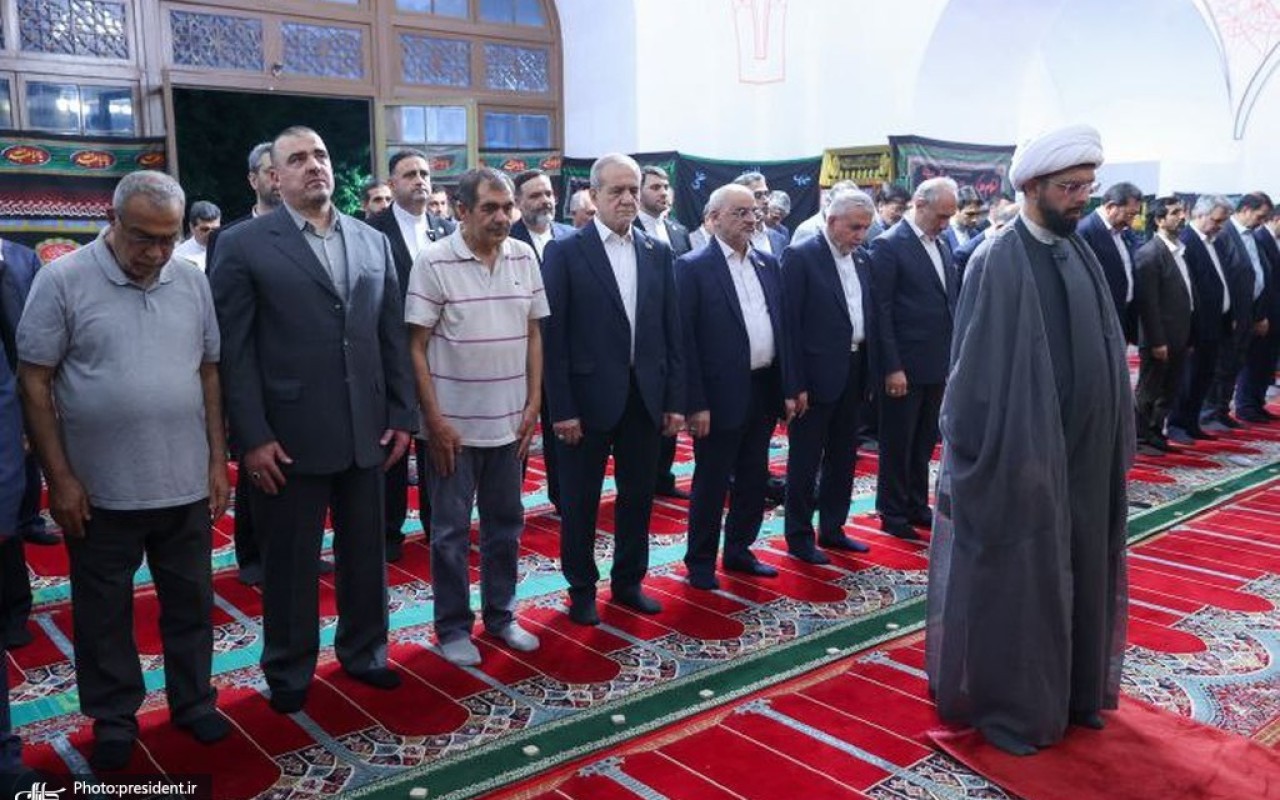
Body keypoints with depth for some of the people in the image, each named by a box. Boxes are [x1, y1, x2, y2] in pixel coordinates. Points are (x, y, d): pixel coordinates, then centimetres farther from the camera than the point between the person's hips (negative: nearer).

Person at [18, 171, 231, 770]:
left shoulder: (192, 281, 2)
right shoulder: (62, 280, -8)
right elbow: (34, 384, -6)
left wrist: (217, 461, 6)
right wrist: (60, 478, -8)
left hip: (186, 485, 3)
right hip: (100, 490, -3)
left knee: (190, 603, 15)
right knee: (103, 612, 13)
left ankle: (193, 700, 33)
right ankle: (113, 718, 30)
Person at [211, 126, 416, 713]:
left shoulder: (373, 241, 9)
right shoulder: (244, 245, -4)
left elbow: (392, 336, 10)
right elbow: (235, 349, -7)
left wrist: (401, 416, 6)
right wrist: (254, 437, -12)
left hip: (366, 430, 4)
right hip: (289, 436, -4)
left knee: (366, 552, 15)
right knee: (289, 561, 11)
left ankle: (363, 651, 34)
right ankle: (288, 670, 30)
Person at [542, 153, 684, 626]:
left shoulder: (657, 253, 7)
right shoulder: (565, 252, -6)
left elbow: (671, 332, 8)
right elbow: (553, 336, -8)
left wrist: (675, 400, 4)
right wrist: (562, 409, -12)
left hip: (645, 398, 4)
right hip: (587, 398, -4)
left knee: (638, 496, 14)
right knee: (580, 501, 8)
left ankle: (629, 582, 31)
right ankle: (581, 590, 25)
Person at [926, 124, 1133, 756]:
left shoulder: (1082, 255, 8)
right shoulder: (998, 262, -14)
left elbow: (1103, 350, 11)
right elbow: (974, 367, -15)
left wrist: (1114, 444, 9)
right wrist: (977, 453, -14)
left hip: (1083, 451, 7)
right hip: (1020, 453, -7)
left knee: (1077, 574, 17)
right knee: (1012, 581, 5)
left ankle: (1072, 690, 34)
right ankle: (1005, 705, 21)